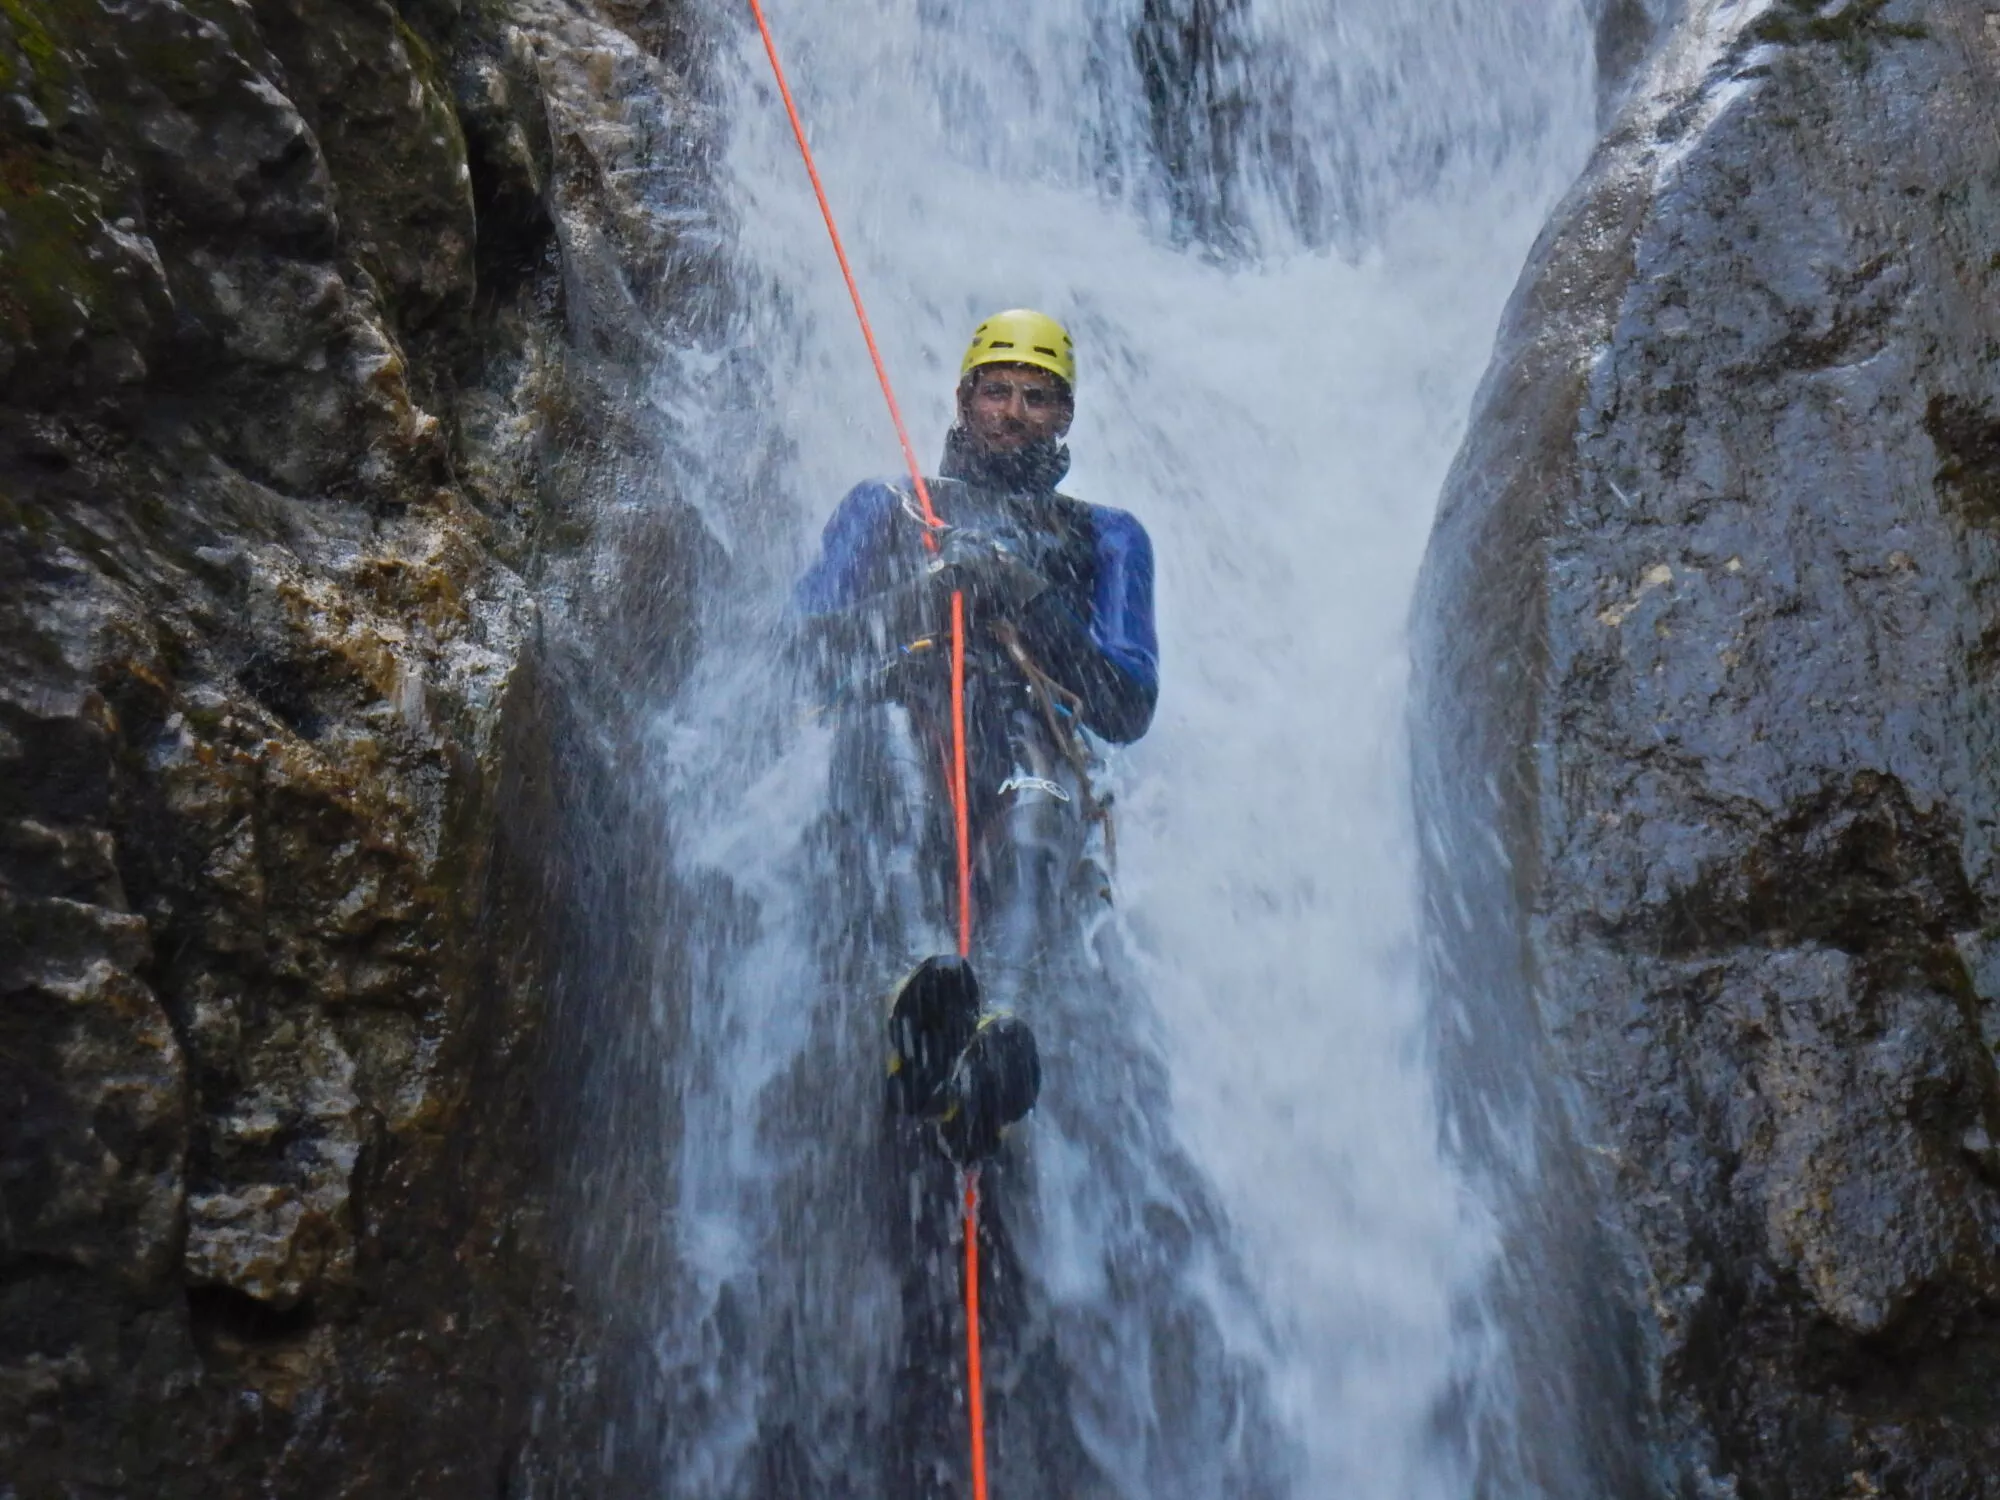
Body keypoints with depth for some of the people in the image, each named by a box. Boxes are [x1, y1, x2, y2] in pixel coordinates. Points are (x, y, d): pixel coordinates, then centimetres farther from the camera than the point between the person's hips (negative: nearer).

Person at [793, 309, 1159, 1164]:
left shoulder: (1106, 540, 29)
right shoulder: (883, 508, 31)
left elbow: (1128, 709, 15)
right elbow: (807, 651, 16)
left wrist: (1037, 608, -1)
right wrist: (920, 595, -2)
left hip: (1022, 754, 0)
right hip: (885, 746, 0)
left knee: (1036, 813, -37)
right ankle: (924, 985, -54)